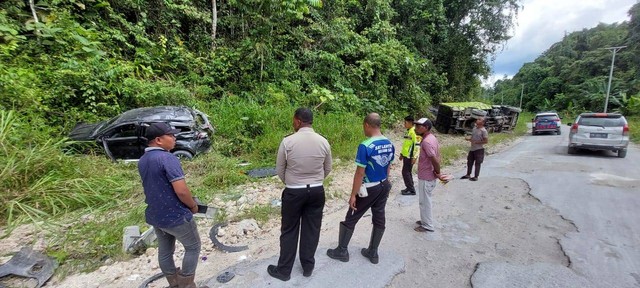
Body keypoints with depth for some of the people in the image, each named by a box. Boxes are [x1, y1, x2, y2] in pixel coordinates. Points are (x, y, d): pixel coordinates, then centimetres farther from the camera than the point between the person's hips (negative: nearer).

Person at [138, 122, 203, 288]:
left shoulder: (142, 160, 5)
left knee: (165, 252, 21)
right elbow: (181, 191, -28)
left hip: (155, 216, 8)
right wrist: (193, 205, -11)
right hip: (176, 216, -8)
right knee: (193, 247, 12)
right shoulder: (167, 158, -24)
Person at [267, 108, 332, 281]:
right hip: (317, 191, 3)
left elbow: (279, 169, -2)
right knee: (311, 230, 17)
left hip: (293, 192, -2)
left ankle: (284, 270, 29)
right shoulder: (323, 142, -6)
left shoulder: (288, 141, -14)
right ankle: (308, 267, 34)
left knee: (289, 231, 13)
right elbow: (328, 169, 6)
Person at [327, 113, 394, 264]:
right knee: (379, 220, 16)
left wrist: (353, 195, -14)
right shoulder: (390, 144, 0)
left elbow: (360, 173, -21)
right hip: (384, 186, 7)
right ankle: (373, 252, 31)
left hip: (369, 189, -7)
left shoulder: (365, 146, -23)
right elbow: (388, 168, 9)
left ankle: (342, 251, 23)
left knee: (350, 219, 9)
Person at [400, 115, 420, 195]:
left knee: (405, 172, -4)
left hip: (410, 156, -9)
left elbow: (417, 144, -21)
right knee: (408, 172, 14)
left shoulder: (414, 131, -16)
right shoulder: (409, 131, 13)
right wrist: (402, 153, 23)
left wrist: (414, 157, -22)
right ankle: (410, 188, 24)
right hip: (406, 155, 9)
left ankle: (411, 190, 6)